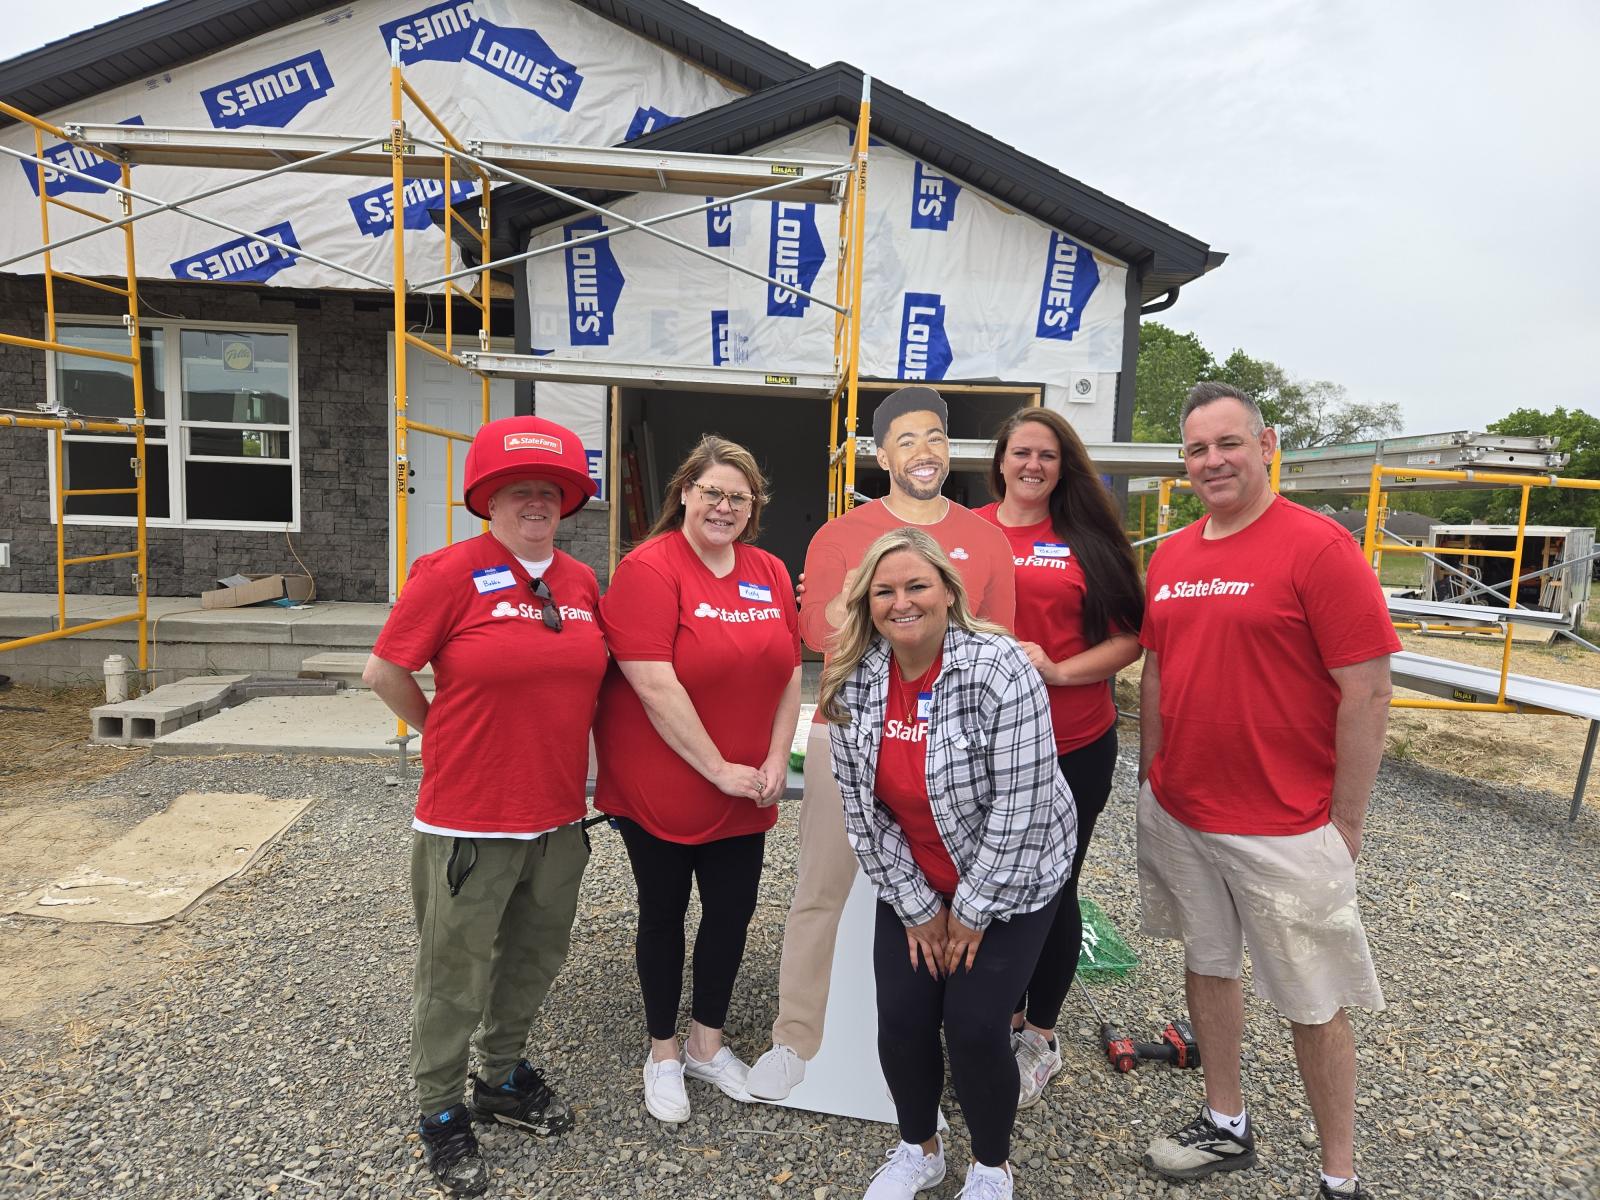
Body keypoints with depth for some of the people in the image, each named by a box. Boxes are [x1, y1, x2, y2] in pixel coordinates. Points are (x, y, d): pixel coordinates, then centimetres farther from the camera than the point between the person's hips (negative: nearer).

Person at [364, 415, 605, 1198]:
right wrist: (447, 734, 0)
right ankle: (441, 1112, 34)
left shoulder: (581, 582, 3)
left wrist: (557, 746, 11)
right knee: (455, 977, 11)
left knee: (534, 960, 21)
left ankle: (504, 1078, 44)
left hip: (559, 816, 6)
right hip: (468, 820, -5)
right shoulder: (450, 574, -13)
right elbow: (384, 672, -7)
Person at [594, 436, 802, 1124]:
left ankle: (707, 1042, 38)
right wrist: (718, 769, -19)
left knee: (733, 910, 15)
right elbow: (655, 686, -22)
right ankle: (663, 1053, 34)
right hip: (660, 788, -5)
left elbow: (789, 674, 7)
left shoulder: (771, 575, 3)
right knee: (663, 913, 13)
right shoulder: (649, 569, -16)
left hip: (745, 793, 6)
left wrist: (775, 760, -3)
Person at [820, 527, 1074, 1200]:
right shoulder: (852, 682, -11)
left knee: (974, 1026, -5)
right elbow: (861, 807, -6)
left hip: (1011, 879, -3)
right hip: (912, 885, 4)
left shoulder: (1000, 670, -25)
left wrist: (973, 911, -15)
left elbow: (1019, 806, -23)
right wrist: (915, 906, -5)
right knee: (900, 1019, 2)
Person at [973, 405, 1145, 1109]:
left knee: (1053, 889, 11)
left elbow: (1129, 638, -2)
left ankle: (1040, 1038, 32)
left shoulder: (1088, 540, 0)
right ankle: (1005, 1018, 37)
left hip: (1074, 746, -1)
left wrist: (1058, 670, -15)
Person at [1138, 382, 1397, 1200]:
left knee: (1313, 1003, 9)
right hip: (1177, 816, 6)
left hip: (1284, 828, -6)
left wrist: (1346, 823, -12)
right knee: (1207, 964, 19)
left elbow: (1367, 692, -14)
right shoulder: (1170, 557, 5)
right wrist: (1150, 779, 12)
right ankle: (1225, 1129, 39)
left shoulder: (1319, 547, -14)